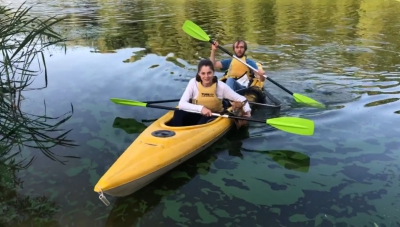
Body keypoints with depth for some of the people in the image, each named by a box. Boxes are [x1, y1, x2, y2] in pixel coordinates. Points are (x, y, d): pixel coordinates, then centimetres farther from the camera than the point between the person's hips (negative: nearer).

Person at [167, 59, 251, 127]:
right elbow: (181, 104, -19)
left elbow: (241, 99, -7)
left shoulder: (221, 86, -13)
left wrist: (247, 111, -27)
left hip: (213, 117, -1)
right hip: (197, 115, 1)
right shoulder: (193, 82, -12)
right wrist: (200, 108, -32)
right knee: (178, 113, -28)